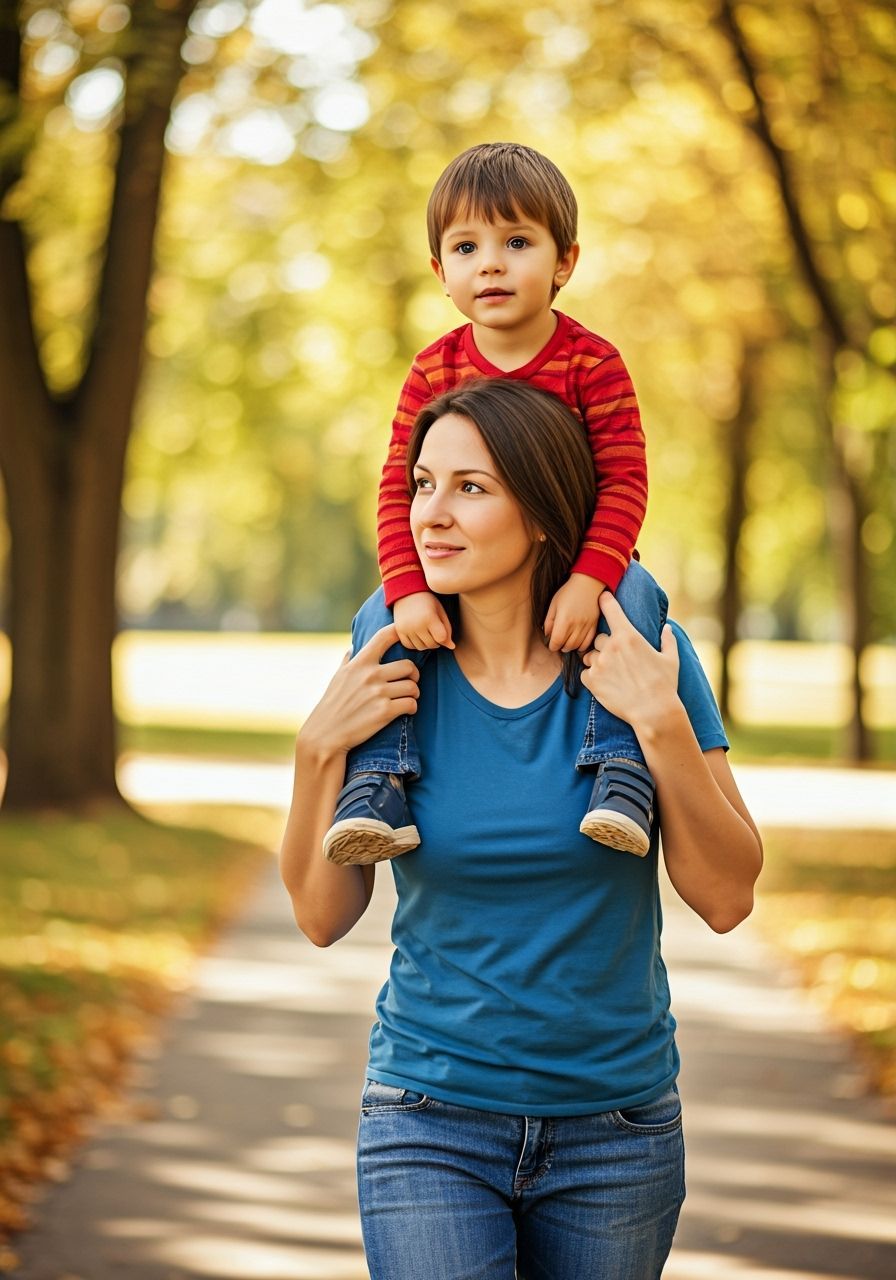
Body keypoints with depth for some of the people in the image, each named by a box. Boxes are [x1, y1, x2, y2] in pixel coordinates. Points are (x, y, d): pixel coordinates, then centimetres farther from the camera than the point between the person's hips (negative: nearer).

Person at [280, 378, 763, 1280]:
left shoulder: (642, 656, -7)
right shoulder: (395, 664, -5)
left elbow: (726, 899, -9)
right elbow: (323, 917, -1)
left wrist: (662, 725, -20)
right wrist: (321, 750, -15)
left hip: (614, 1127, 1)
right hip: (432, 1120, 0)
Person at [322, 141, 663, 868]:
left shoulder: (592, 362, -13)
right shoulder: (433, 372, -5)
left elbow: (624, 481, -17)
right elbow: (399, 487, -7)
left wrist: (589, 581, -31)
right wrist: (408, 590, -21)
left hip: (578, 558, -2)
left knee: (635, 598, -32)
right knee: (382, 619, -20)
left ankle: (622, 767, -28)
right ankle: (378, 778, -13)